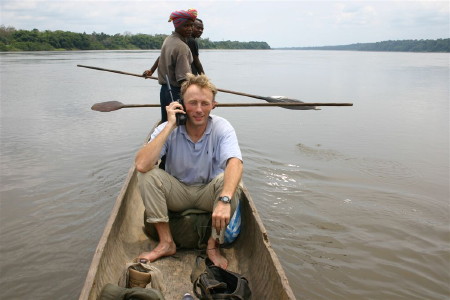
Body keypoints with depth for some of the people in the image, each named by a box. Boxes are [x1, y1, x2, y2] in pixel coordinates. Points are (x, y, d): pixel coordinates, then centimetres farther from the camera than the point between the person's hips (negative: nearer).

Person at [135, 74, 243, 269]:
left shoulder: (221, 128, -17)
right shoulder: (167, 129, -15)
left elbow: (235, 163, -36)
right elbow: (141, 165, -31)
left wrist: (225, 199, -55)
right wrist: (170, 126, -31)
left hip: (208, 194, -1)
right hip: (177, 193, 1)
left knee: (230, 180, -31)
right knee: (148, 175, -25)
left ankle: (213, 245, -13)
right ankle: (166, 243, -13)